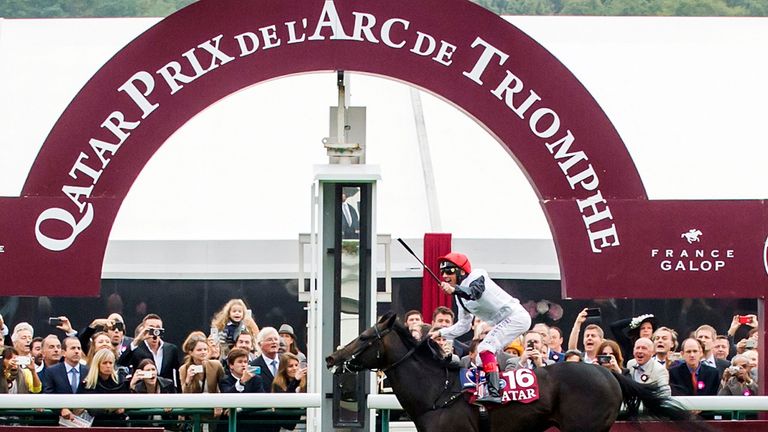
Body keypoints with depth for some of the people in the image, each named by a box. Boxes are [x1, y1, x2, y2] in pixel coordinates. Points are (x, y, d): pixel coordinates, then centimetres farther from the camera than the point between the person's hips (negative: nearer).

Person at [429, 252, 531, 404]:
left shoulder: (476, 276, -10)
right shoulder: (461, 295, 15)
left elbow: (475, 293, -34)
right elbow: (463, 325, 22)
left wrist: (454, 290, -51)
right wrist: (441, 333, 12)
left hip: (516, 316, -10)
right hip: (504, 323, 10)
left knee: (485, 348, -21)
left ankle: (494, 393, -29)